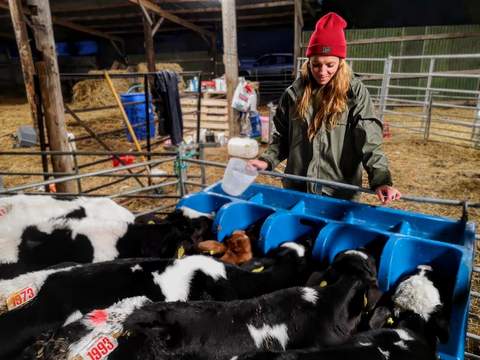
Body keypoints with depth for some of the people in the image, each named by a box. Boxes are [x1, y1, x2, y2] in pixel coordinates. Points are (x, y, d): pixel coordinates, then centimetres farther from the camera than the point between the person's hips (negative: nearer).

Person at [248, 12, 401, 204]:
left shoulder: (355, 92, -8)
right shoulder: (295, 92, 0)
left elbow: (369, 141, -16)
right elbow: (282, 135, 8)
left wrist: (380, 179, -29)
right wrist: (267, 160, -7)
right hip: (296, 188, 3)